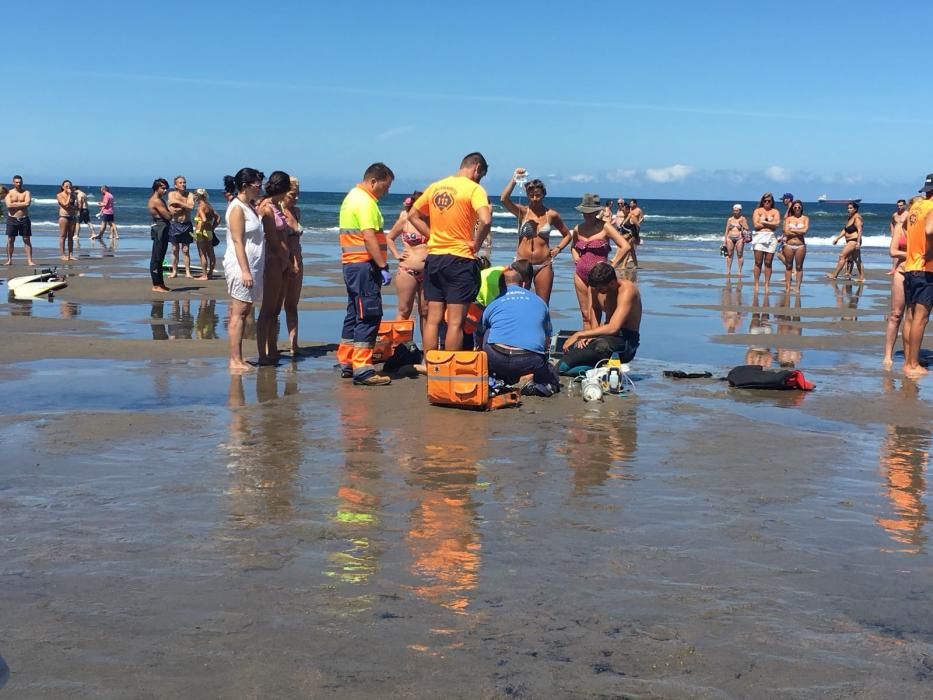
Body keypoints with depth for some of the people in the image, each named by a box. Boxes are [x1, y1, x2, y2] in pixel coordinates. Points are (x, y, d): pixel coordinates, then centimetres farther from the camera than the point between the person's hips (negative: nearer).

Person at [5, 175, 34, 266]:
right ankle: (9, 260, 11)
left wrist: (15, 204, -9)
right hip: (12, 219, 0)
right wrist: (21, 204, -10)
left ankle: (29, 260, -2)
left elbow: (27, 203, -13)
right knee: (10, 240, 4)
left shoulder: (26, 192, 4)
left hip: (24, 219, 0)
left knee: (27, 240, -1)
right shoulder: (9, 193, 3)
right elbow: (9, 205, -13)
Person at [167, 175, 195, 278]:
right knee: (174, 250, 4)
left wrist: (178, 202, -14)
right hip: (175, 224, 0)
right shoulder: (172, 194, -2)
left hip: (186, 225, 0)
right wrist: (184, 207, -10)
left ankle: (187, 272, 3)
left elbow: (191, 207, -19)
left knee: (186, 250, 1)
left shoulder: (189, 195, 0)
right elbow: (172, 211, -12)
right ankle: (174, 271, 9)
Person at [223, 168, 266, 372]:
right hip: (241, 265, -9)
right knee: (239, 313, -7)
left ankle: (238, 358, 14)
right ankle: (235, 360, -4)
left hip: (252, 266, 9)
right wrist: (245, 271, -22)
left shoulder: (251, 207, 16)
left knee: (245, 311, 9)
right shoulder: (237, 208, -11)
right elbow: (238, 242, -17)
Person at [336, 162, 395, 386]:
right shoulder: (366, 202, -14)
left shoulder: (352, 197, 18)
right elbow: (369, 238, -22)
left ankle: (346, 363, 21)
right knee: (369, 317, -10)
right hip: (364, 265, -11)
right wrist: (383, 267, -22)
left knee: (355, 314, 16)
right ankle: (362, 369, -11)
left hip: (351, 264, 11)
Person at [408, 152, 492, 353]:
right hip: (460, 260, -6)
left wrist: (432, 236, 12)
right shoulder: (474, 188, -9)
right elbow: (485, 220, -25)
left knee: (433, 319, 9)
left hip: (434, 258, 6)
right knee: (455, 322, -2)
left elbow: (413, 215, 16)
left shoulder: (435, 186, 10)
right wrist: (476, 244, -10)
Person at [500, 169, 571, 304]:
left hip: (544, 265, 1)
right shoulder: (522, 211, 0)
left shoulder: (551, 215, 4)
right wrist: (514, 179, -23)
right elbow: (504, 199, -18)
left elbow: (567, 235, 17)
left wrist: (558, 248, 0)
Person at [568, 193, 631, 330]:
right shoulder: (578, 229, 7)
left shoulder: (605, 227, -8)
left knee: (593, 316, -9)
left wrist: (611, 266, -12)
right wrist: (575, 258, 9)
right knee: (585, 315, 8)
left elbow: (625, 246, -14)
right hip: (580, 274, 5)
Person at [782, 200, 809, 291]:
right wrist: (799, 232, -6)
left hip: (800, 245, -1)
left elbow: (805, 230, -10)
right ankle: (787, 287, 10)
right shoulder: (788, 218, 6)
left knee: (799, 267, 3)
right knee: (788, 266, 6)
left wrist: (792, 230, -4)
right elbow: (786, 232, -6)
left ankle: (797, 287, 6)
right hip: (789, 245, 1)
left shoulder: (805, 218, 5)